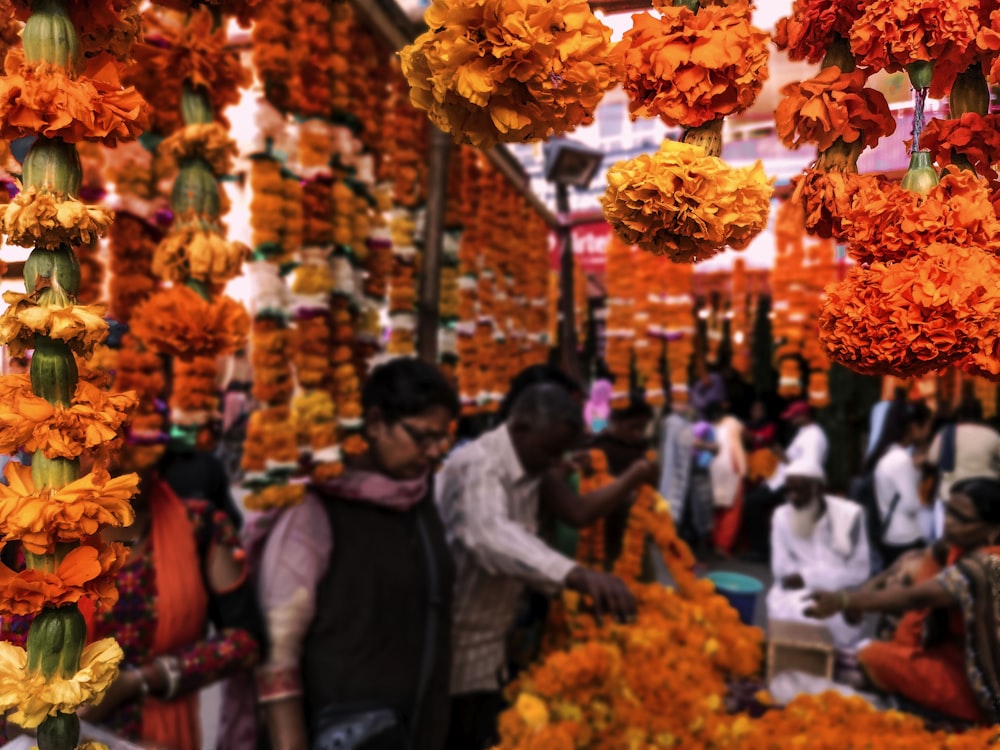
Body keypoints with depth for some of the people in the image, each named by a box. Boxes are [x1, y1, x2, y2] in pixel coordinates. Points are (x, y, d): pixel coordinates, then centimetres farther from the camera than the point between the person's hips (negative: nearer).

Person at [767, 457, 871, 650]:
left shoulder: (849, 515, -10)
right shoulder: (782, 516, -4)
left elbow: (859, 572, -10)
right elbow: (782, 569, -6)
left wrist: (808, 577, -16)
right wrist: (829, 574, -17)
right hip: (795, 596, 1)